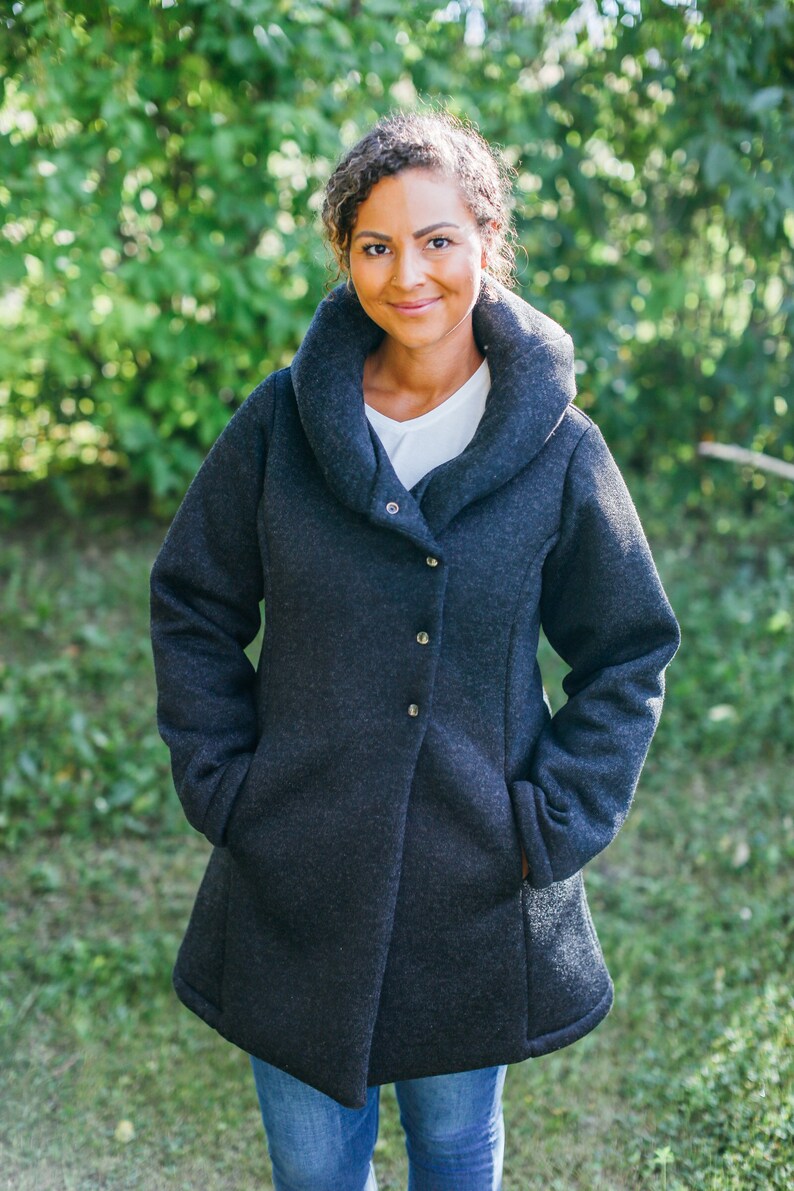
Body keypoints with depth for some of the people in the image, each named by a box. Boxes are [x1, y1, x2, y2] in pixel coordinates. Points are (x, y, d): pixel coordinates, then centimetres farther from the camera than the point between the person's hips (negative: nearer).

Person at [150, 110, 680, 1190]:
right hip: (296, 877, 1)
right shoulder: (283, 421, -6)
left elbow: (628, 656, 2)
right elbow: (192, 608, 4)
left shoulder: (558, 448, -8)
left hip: (477, 889, 0)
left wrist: (553, 820, -5)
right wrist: (221, 783, -3)